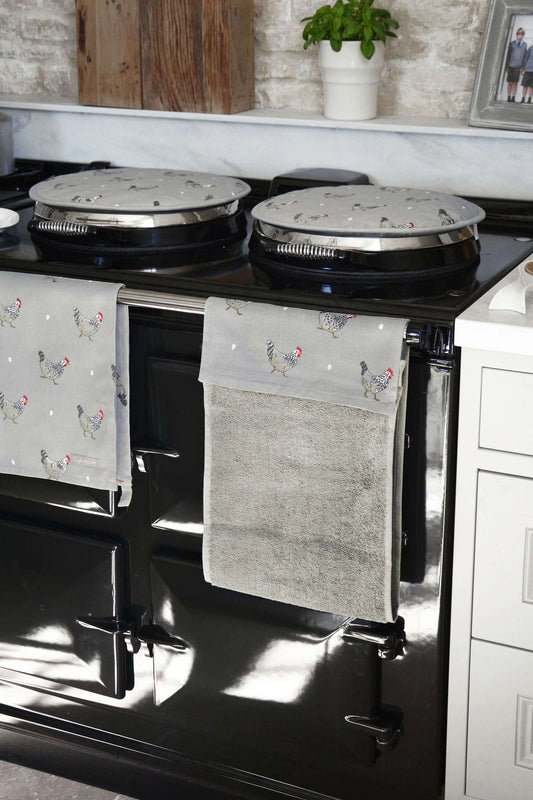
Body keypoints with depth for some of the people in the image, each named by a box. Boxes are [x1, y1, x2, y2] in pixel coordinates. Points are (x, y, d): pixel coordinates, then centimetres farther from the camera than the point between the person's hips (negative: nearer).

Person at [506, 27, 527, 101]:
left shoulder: (524, 45, 8)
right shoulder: (512, 43, 6)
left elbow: (525, 56, 9)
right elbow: (508, 55, 7)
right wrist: (506, 66, 2)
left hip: (518, 66, 0)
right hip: (511, 66, 0)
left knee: (515, 83, -1)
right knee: (510, 83, 1)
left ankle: (513, 98, 3)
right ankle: (509, 97, 5)